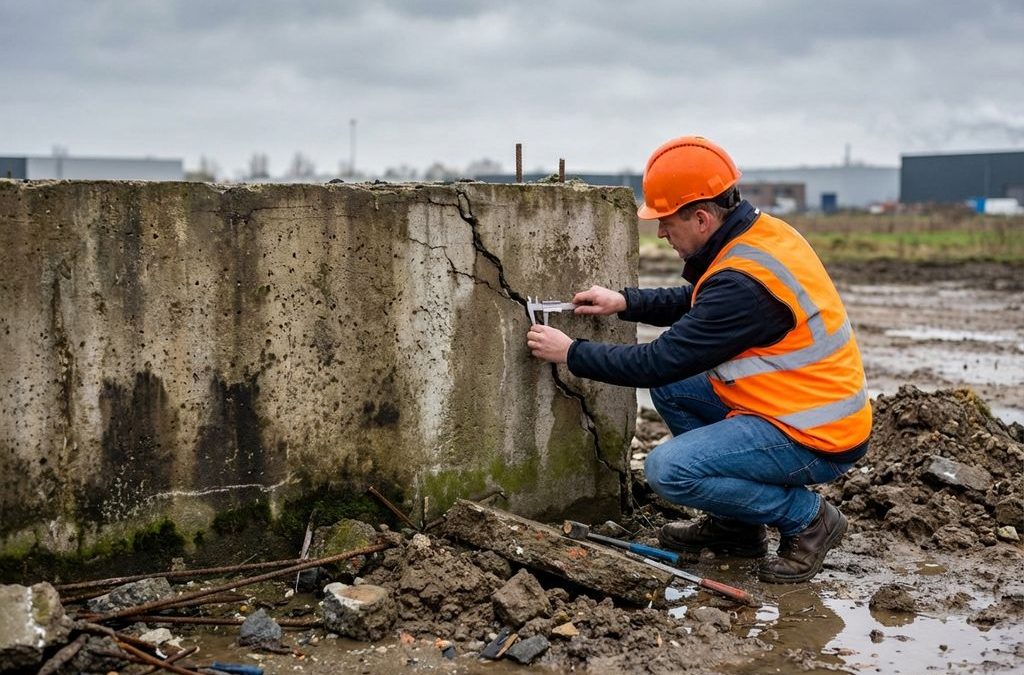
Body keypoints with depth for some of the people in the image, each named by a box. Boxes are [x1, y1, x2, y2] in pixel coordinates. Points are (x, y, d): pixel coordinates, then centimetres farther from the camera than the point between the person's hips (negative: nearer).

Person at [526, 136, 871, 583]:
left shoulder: (743, 280, -26)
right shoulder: (760, 231, 4)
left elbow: (662, 361, -21)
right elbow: (696, 303, 21)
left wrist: (571, 353, -9)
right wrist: (625, 302, 8)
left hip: (816, 440, -10)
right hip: (813, 406, 10)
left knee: (668, 470, -19)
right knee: (670, 388, 12)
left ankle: (807, 518, -2)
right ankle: (735, 527, 17)